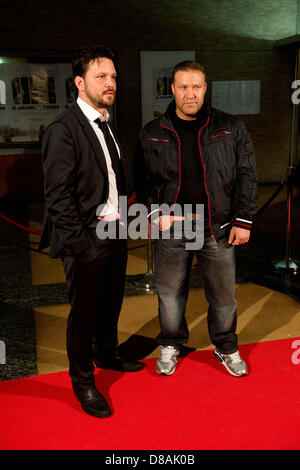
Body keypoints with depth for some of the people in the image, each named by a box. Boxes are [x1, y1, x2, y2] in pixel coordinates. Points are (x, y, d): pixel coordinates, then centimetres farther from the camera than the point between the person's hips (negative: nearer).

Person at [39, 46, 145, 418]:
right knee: (83, 311, 7)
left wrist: (122, 222, 8)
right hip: (86, 239, -8)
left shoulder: (106, 125, 11)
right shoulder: (63, 129, -15)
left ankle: (106, 354, 45)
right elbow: (57, 196, -18)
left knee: (111, 303, 22)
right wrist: (77, 243, -18)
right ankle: (83, 381, 26)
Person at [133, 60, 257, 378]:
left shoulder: (231, 129, 1)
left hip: (218, 229, 0)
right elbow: (141, 181, 7)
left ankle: (226, 348, 34)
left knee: (223, 295, 10)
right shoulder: (152, 134, 2)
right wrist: (155, 214, -7)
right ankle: (171, 345, 36)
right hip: (170, 228, 1)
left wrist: (244, 220, -2)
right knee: (170, 293, 13)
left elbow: (246, 176, 3)